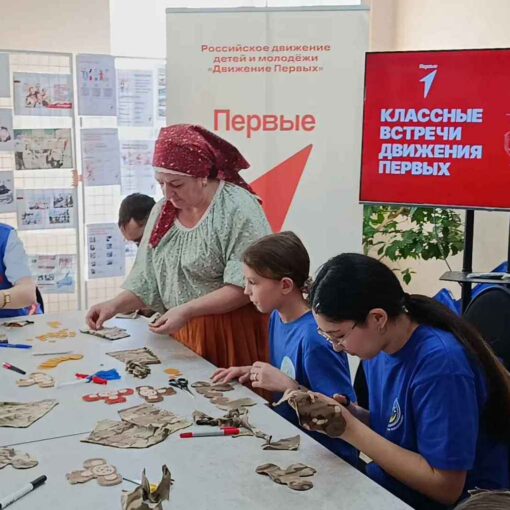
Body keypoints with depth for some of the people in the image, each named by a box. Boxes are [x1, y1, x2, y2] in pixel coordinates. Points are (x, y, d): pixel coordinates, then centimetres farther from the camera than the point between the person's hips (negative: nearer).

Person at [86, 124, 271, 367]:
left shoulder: (238, 209, -14)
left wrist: (186, 311, -23)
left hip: (232, 334, -5)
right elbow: (149, 279, 11)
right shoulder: (162, 211, 6)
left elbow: (246, 285, -19)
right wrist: (115, 305, -4)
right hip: (180, 334, 5)